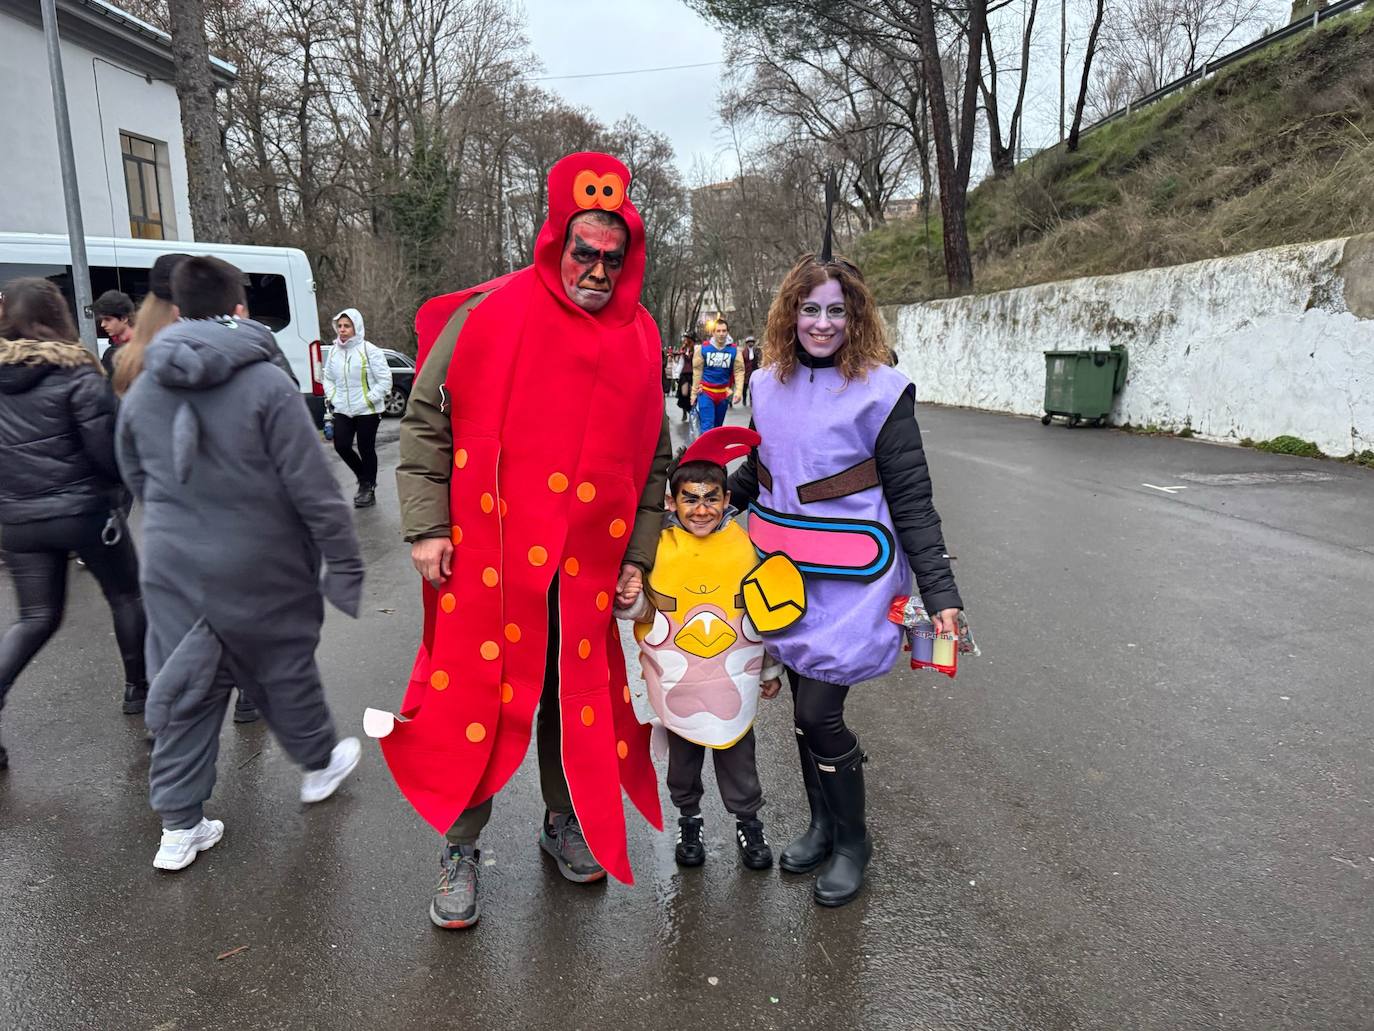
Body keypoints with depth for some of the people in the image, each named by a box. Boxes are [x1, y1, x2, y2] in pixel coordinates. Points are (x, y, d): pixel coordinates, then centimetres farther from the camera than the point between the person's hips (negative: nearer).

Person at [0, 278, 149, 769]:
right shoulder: (75, 371, -13)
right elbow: (107, 447, -14)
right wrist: (124, 479, 4)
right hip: (85, 510, -4)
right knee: (127, 596, 17)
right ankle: (138, 687, 27)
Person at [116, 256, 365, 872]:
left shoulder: (142, 391, 2)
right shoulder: (266, 383, -16)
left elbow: (137, 481, 15)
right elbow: (312, 488, -17)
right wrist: (344, 561, -10)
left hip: (173, 569, 4)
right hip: (261, 570, -4)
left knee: (185, 690, 12)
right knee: (285, 668, 16)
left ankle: (179, 826, 18)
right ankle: (319, 764, 38)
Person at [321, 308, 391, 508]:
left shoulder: (369, 350, -9)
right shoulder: (333, 351, 7)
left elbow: (384, 379, -9)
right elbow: (328, 378, 18)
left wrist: (370, 399, -13)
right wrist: (332, 397, 4)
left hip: (367, 411, -5)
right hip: (343, 410, 5)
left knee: (366, 450, 3)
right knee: (341, 446, -4)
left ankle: (369, 488, 19)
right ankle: (363, 478, 21)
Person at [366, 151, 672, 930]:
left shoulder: (640, 341, 7)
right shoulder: (489, 316, -4)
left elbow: (653, 460, 11)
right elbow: (426, 423, -1)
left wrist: (638, 555, 7)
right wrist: (427, 526, -7)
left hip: (587, 566, 3)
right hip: (489, 556, -3)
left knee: (577, 693, 15)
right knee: (477, 697, 4)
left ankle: (566, 822, 38)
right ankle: (460, 848, 25)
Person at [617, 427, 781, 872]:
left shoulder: (747, 545, -6)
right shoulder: (658, 547, -8)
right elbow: (640, 608, 0)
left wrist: (771, 669, 11)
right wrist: (628, 599, -24)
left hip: (733, 678, 0)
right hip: (676, 679, 0)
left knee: (737, 752, 11)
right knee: (683, 753, 15)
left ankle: (748, 822, 31)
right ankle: (688, 820, 36)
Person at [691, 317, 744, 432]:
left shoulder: (734, 350, -3)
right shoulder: (704, 348, -6)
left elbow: (739, 371, -5)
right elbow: (697, 371, 0)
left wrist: (738, 391, -17)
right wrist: (694, 393, 3)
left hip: (723, 393, 2)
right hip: (706, 392, -2)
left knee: (718, 425, 16)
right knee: (707, 426, -11)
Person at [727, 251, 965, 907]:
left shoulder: (881, 389, -9)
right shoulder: (769, 384, 5)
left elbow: (911, 499, -8)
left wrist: (940, 592, -12)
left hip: (849, 578, -5)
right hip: (784, 571, 5)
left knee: (817, 712, -5)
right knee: (805, 706, 14)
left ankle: (851, 842, 20)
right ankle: (821, 823, 37)